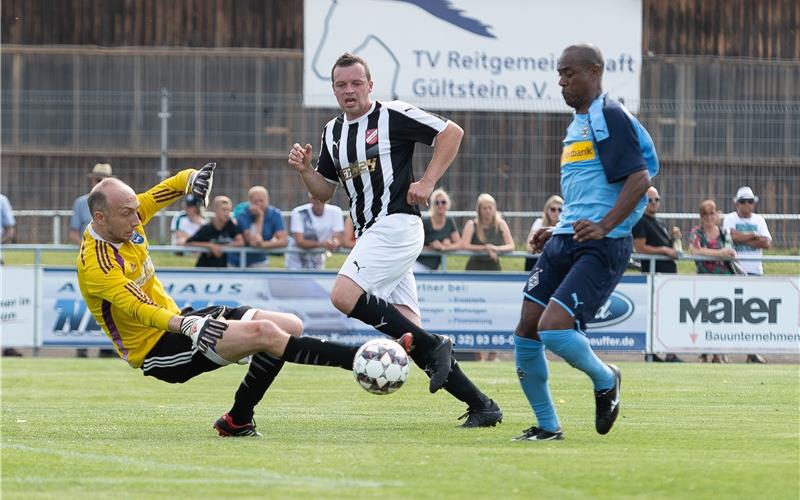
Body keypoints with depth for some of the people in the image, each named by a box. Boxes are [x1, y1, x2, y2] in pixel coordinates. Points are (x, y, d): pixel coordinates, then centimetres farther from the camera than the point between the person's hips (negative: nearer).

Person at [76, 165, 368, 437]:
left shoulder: (126, 217, 1)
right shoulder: (96, 264, -23)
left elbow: (169, 188, 9)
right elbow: (137, 308, -35)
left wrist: (192, 178, -15)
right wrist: (183, 325, -50)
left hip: (177, 319, 10)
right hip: (155, 350, -10)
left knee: (290, 326, 0)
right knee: (264, 333, -27)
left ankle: (237, 421, 5)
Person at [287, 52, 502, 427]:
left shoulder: (392, 116, -5)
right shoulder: (333, 132, 17)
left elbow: (451, 132, -4)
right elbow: (324, 191, 23)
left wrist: (428, 182, -10)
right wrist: (304, 170, 3)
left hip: (397, 224, -8)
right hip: (370, 235, 8)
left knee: (344, 295, -24)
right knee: (409, 333, -1)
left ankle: (432, 346, -16)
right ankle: (481, 406, 2)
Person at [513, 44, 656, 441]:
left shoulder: (609, 116, -9)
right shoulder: (577, 123, 21)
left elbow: (639, 178, -19)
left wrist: (602, 227, -28)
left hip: (601, 248, -9)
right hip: (564, 242, 9)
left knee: (553, 330, -20)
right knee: (526, 330, 2)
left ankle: (605, 380, 10)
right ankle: (547, 425, 15)